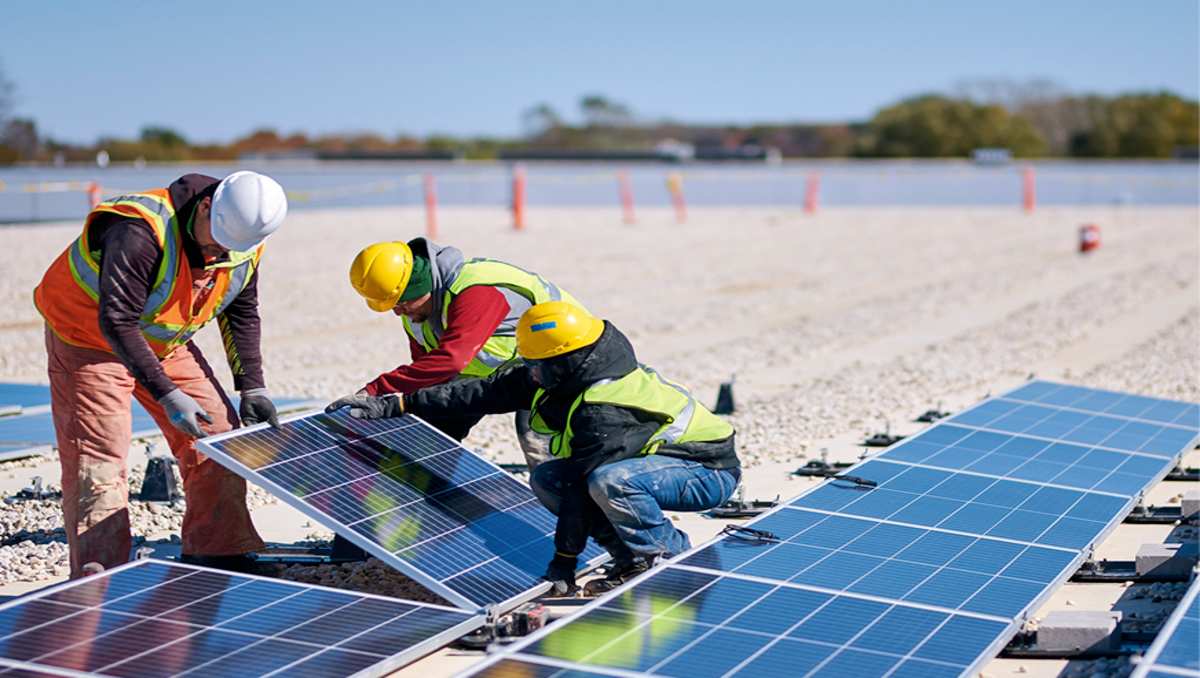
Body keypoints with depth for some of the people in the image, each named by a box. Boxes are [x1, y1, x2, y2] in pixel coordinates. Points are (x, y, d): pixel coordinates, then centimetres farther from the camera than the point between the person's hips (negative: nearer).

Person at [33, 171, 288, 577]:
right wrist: (167, 395, -38)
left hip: (166, 344, 7)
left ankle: (219, 558, 12)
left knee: (219, 436, 0)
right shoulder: (141, 232, -35)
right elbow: (116, 322, -36)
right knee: (98, 461, -13)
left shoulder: (245, 248, -12)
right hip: (90, 341, -6)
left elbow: (242, 315, 4)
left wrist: (252, 387, -3)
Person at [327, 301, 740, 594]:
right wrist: (392, 405, -4)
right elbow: (483, 393, -4)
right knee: (546, 479, -4)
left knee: (610, 482, -38)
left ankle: (677, 560, -13)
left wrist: (563, 563, -19)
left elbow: (583, 485, -27)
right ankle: (635, 557, 1)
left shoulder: (604, 412, -32)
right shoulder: (563, 376, -5)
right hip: (658, 458, 9)